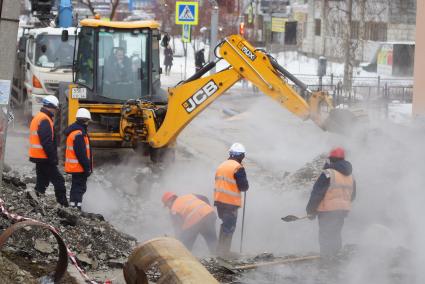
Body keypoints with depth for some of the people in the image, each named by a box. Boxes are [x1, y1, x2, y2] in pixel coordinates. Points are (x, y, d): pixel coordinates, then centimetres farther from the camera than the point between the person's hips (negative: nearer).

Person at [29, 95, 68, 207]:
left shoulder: (37, 118, 17)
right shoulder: (45, 120, -16)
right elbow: (47, 142, -22)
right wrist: (53, 157, -20)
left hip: (37, 157, 10)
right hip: (44, 158, -10)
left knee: (42, 181, 15)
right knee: (58, 181, -7)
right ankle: (63, 204, -8)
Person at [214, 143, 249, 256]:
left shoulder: (221, 165, 9)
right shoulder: (238, 168, -14)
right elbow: (244, 186, -14)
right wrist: (245, 186, 6)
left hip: (219, 200, 7)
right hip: (231, 202, -7)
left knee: (225, 224, 22)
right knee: (229, 227, 0)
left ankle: (221, 250, 28)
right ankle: (223, 252, -2)